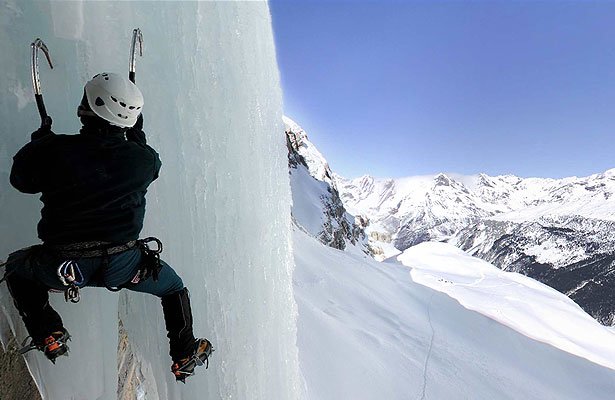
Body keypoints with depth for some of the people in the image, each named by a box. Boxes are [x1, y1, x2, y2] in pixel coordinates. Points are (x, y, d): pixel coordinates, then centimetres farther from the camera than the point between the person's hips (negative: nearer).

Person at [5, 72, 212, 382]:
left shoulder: (52, 150, -13)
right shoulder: (143, 159, -12)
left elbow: (21, 181, 8)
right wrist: (137, 134, 27)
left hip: (60, 267, 1)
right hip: (123, 265, 0)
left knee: (16, 266, 35)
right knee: (174, 287, 26)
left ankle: (47, 334, 25)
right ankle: (185, 356, 32)